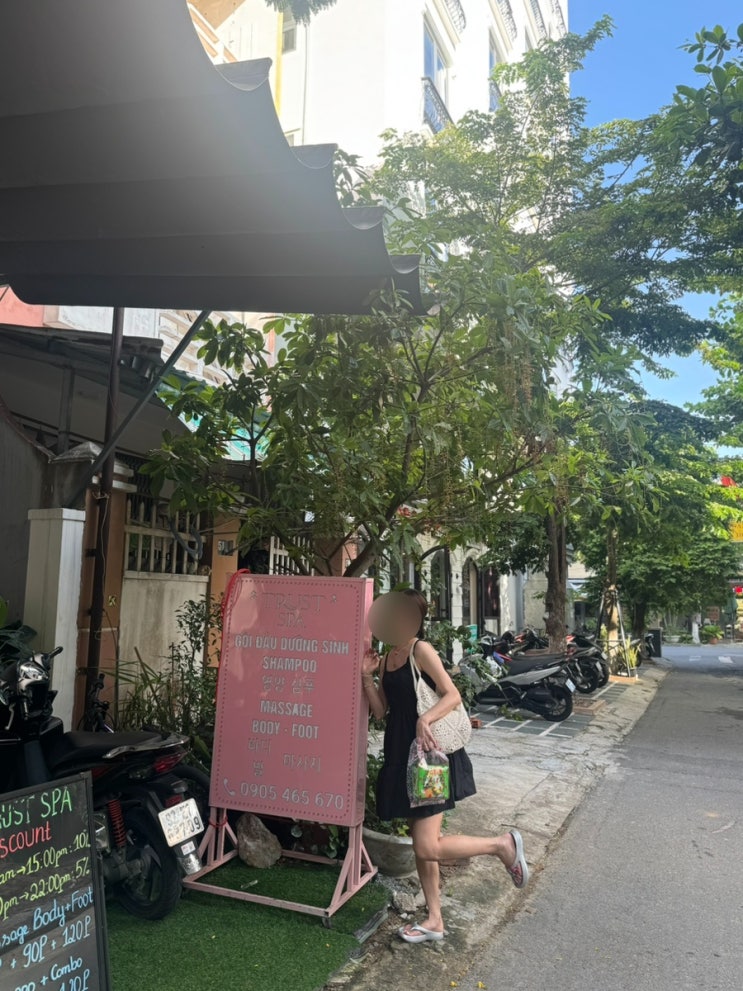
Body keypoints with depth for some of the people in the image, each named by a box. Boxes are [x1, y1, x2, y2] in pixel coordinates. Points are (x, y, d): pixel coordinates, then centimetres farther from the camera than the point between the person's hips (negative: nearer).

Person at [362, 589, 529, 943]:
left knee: (428, 847, -8)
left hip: (431, 754, -8)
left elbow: (452, 695, -18)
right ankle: (434, 920, 29)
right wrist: (366, 677, -3)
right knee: (420, 843, 15)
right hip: (401, 755, 8)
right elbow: (381, 711, 8)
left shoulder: (421, 650, -12)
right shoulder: (387, 660, 10)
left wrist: (425, 719, -33)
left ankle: (503, 844, 9)